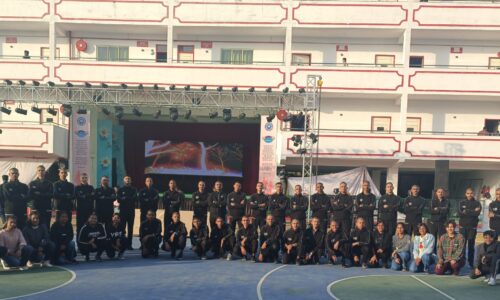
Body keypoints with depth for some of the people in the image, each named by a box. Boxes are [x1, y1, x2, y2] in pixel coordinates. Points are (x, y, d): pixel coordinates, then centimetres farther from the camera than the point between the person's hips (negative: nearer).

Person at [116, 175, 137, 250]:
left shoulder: (134, 189, 12)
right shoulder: (120, 189, 9)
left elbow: (135, 199, 0)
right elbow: (118, 199, -3)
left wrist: (125, 198, -8)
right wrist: (130, 199, -10)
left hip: (131, 210, 1)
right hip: (123, 210, -1)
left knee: (130, 228, 0)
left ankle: (129, 244, 2)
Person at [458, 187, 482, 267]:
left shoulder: (477, 203, 5)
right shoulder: (462, 203, 8)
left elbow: (477, 213, -10)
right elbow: (460, 213, -6)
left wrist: (466, 212, -9)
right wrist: (472, 212, -11)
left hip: (472, 227, 0)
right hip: (463, 226, 1)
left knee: (471, 245, 3)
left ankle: (471, 263, 9)